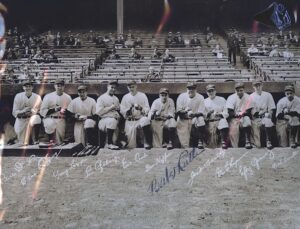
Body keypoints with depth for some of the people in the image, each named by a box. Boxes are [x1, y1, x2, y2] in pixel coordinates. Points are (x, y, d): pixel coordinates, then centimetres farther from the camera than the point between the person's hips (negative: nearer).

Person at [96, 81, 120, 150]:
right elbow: (98, 112, -7)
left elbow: (119, 110, 19)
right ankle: (110, 143, -31)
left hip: (114, 119, 6)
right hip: (103, 120, -6)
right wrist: (110, 108, -7)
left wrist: (117, 114, -4)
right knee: (112, 120, -35)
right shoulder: (101, 98, 5)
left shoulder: (116, 99, 23)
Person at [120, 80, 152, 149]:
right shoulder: (125, 97, 11)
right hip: (130, 120, 0)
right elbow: (122, 110, 6)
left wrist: (141, 109, -17)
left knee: (145, 120, -37)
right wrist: (128, 111, -15)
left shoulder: (142, 95, 9)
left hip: (141, 117, 0)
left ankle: (147, 143, -28)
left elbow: (147, 108, 5)